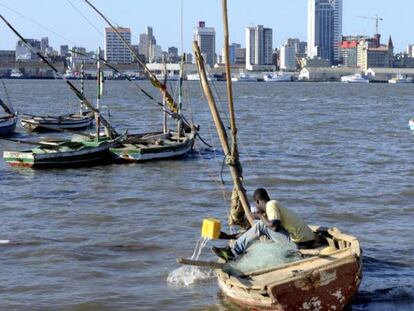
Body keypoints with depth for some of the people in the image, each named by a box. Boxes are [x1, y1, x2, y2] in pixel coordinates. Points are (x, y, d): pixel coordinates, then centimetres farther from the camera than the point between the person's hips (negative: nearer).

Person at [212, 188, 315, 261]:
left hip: (299, 242, -10)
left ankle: (233, 253, -6)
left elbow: (274, 226, -22)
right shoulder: (274, 204, 21)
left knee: (261, 225, -9)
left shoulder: (271, 205, -8)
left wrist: (260, 216, -4)